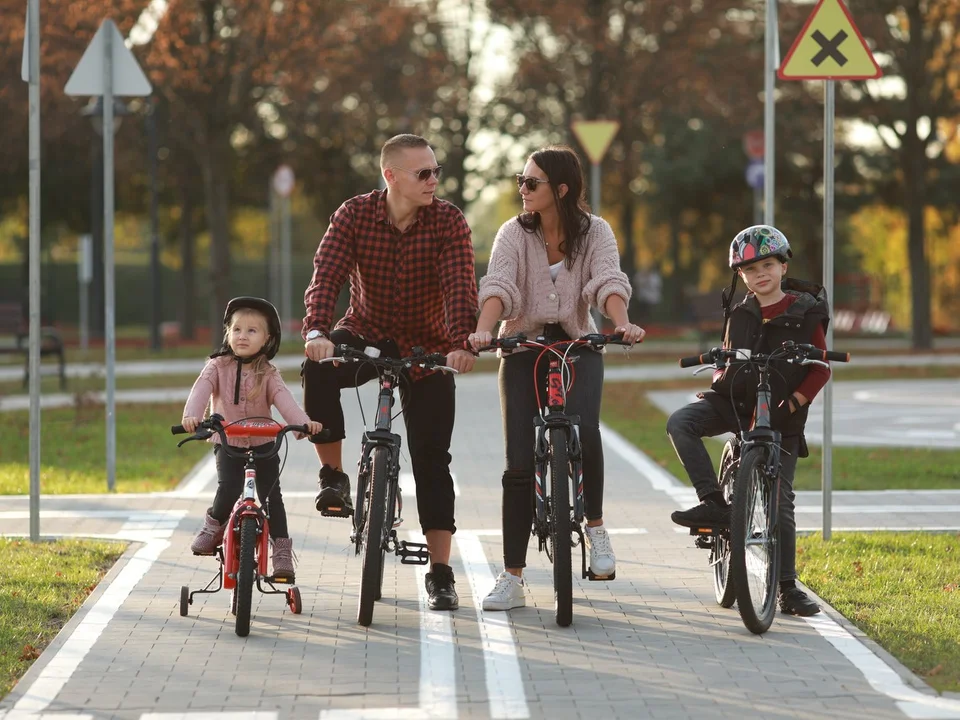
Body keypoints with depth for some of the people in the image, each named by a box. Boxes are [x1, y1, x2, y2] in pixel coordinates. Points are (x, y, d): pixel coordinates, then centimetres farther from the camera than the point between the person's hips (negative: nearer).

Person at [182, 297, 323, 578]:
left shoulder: (267, 373, -5)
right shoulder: (218, 367, -6)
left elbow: (283, 399, -21)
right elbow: (201, 391, -22)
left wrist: (304, 422, -41)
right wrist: (191, 416, -44)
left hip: (263, 444, 1)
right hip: (227, 442, -1)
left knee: (271, 495, -8)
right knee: (228, 489, -21)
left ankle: (282, 551, 3)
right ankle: (214, 526, 10)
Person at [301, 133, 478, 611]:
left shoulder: (448, 222, -13)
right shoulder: (355, 214, -12)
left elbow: (460, 286, -24)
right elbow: (327, 274, -21)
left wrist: (461, 342, -42)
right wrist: (317, 330, -39)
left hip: (426, 349, 0)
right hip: (367, 334, 1)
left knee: (432, 460, -5)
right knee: (319, 368, -32)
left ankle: (440, 574, 2)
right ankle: (333, 477, -15)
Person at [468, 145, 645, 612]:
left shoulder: (594, 232, -3)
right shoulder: (514, 233, -3)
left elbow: (608, 283, -18)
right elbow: (497, 286, -18)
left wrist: (623, 325, -39)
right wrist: (483, 330, -37)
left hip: (577, 346, -1)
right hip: (524, 348, 1)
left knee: (583, 430, -29)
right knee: (519, 463, -6)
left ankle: (595, 528, -5)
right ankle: (512, 579, 0)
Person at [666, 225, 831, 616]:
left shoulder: (805, 314, -3)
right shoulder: (741, 314, 8)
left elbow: (821, 369, 0)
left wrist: (794, 402, -14)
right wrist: (719, 376, -2)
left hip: (779, 415, -3)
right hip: (734, 401, 3)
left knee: (780, 500, -2)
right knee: (680, 422, -27)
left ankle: (787, 588, 7)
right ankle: (713, 503, -26)